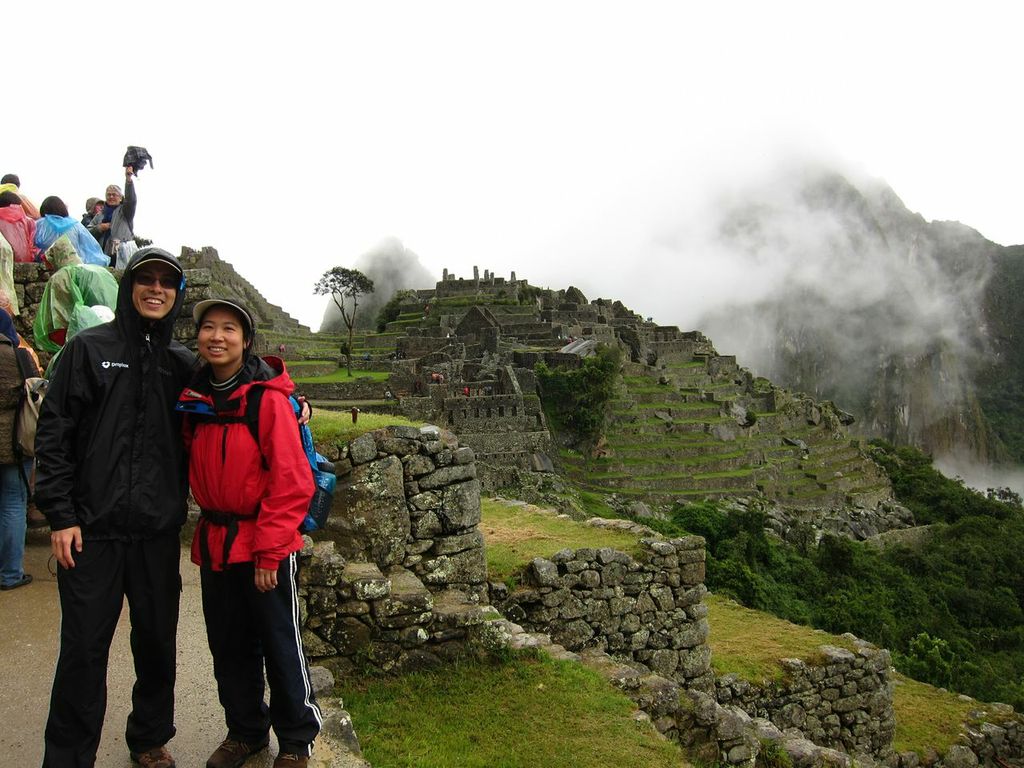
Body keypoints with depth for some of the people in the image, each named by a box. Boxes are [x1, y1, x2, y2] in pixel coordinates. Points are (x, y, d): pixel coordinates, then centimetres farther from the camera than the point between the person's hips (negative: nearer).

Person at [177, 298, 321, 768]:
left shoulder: (267, 397, -13)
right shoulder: (194, 399, 5)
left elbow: (291, 481, -16)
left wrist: (268, 549, -17)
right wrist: (209, 523, 6)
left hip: (265, 546, -6)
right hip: (214, 544, 6)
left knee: (280, 646, 6)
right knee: (228, 647, 17)